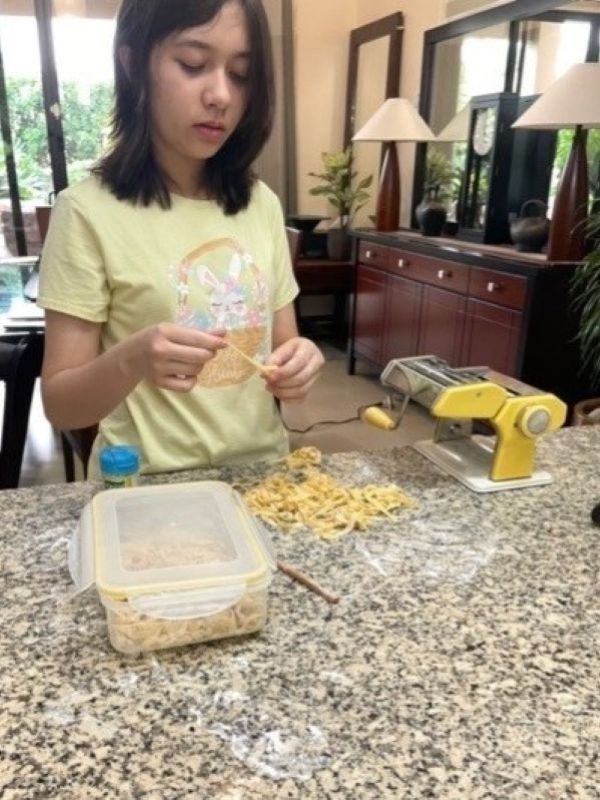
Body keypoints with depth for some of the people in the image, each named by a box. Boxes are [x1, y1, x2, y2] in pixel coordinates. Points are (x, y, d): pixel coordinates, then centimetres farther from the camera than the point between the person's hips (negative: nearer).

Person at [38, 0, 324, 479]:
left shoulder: (263, 205, 4)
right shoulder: (89, 212, -9)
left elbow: (280, 344, 11)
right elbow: (60, 405, -7)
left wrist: (298, 363, -10)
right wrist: (130, 362, -26)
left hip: (260, 472, 4)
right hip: (149, 489, -4)